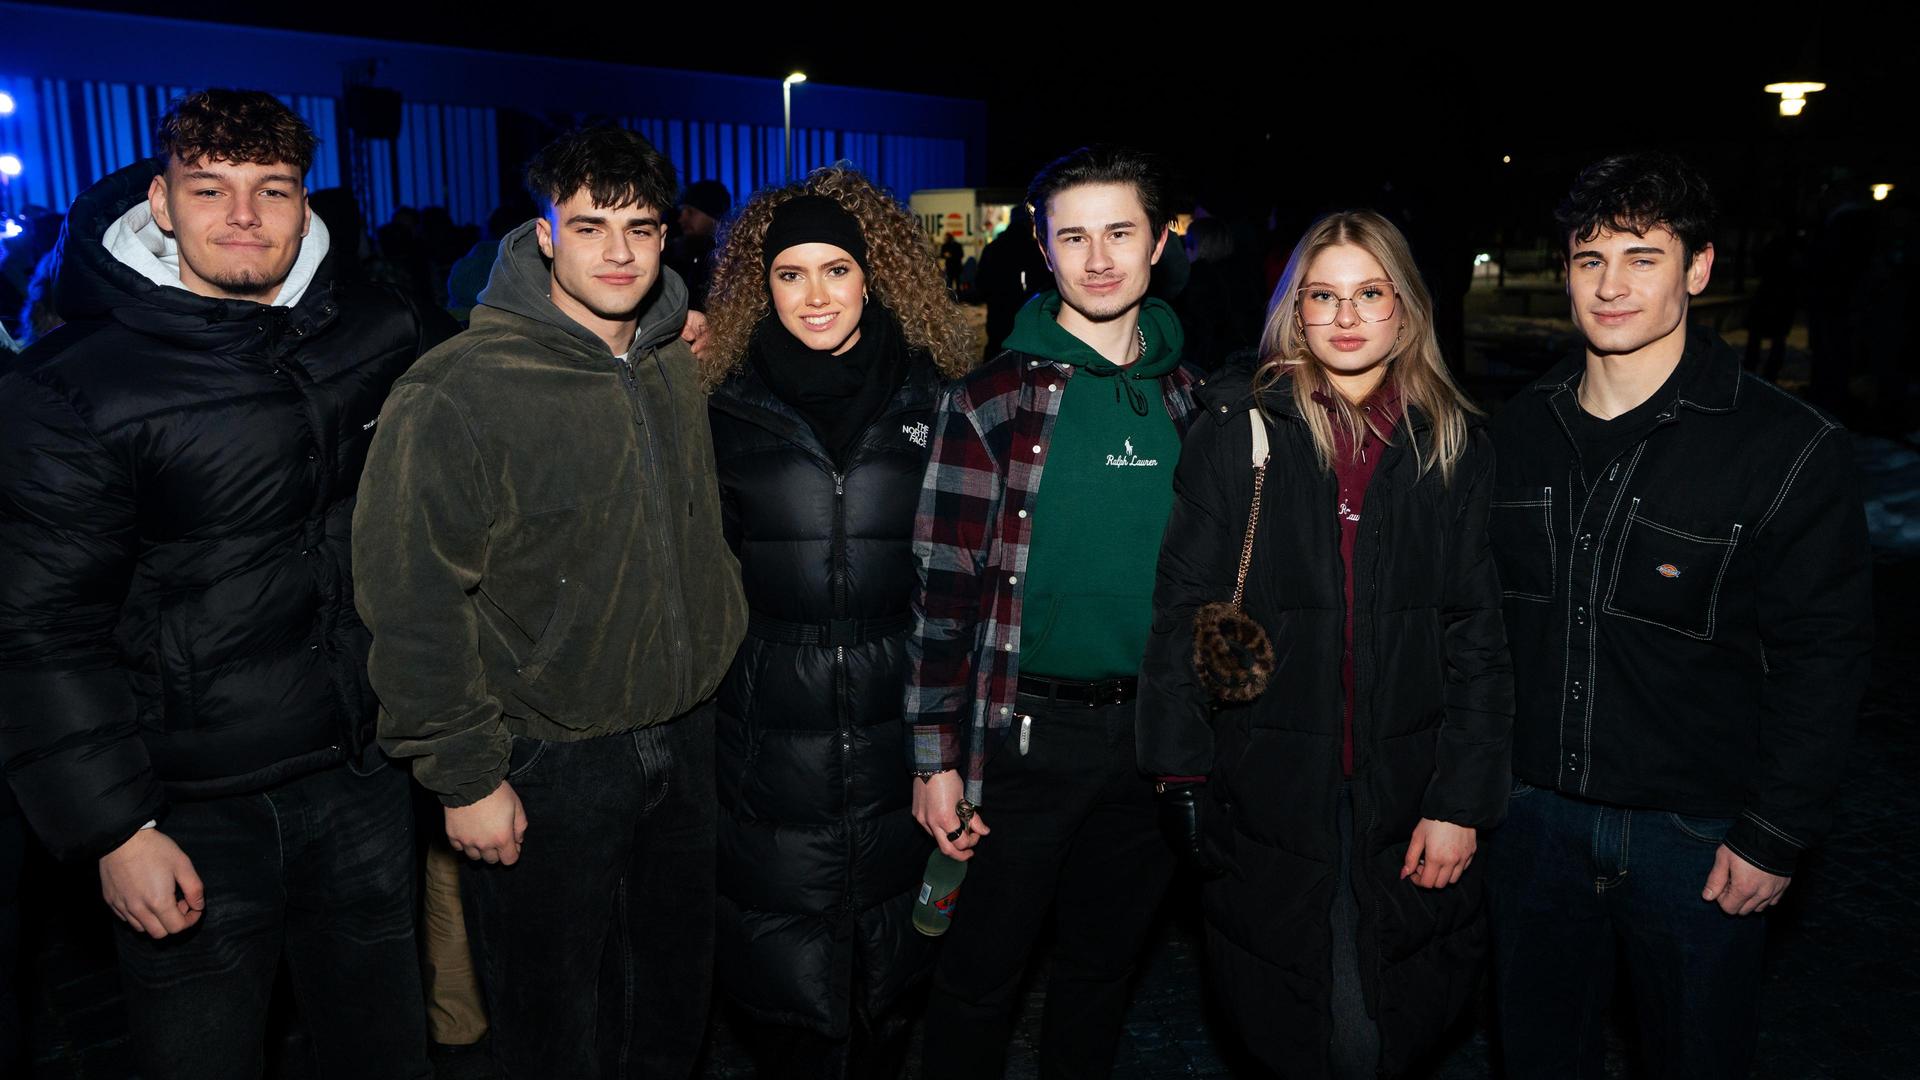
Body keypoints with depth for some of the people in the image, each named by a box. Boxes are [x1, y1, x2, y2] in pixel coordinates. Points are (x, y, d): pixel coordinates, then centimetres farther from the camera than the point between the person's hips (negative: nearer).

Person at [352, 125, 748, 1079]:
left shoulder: (680, 366, 3)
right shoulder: (459, 391, -18)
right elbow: (413, 604, -17)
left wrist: (703, 689, 12)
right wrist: (465, 776, -15)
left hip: (683, 736, 6)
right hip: (545, 765, -6)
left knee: (676, 1000, 22)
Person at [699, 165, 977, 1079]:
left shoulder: (930, 397, 2)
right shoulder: (732, 406, 3)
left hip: (900, 718, 0)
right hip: (773, 724, 0)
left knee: (891, 971, 14)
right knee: (793, 1000, 6)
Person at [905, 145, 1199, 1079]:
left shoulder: (1189, 396, 5)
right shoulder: (992, 399, -8)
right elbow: (945, 585, -8)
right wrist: (936, 756, -10)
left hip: (1155, 727, 4)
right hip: (1027, 730, -3)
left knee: (1103, 965, 19)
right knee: (981, 971, 9)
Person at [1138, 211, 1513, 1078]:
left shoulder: (1453, 447, 3)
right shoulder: (1238, 430, -2)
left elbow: (1477, 639, 2)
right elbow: (1183, 610, -2)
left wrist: (1461, 802, -3)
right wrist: (1181, 777, -6)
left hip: (1405, 794, 1)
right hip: (1267, 796, -1)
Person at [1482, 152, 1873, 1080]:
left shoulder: (1790, 447, -11)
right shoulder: (1522, 428, 2)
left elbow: (1823, 656, -9)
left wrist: (1777, 833, -11)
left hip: (1698, 831, -3)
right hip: (1535, 814, 4)